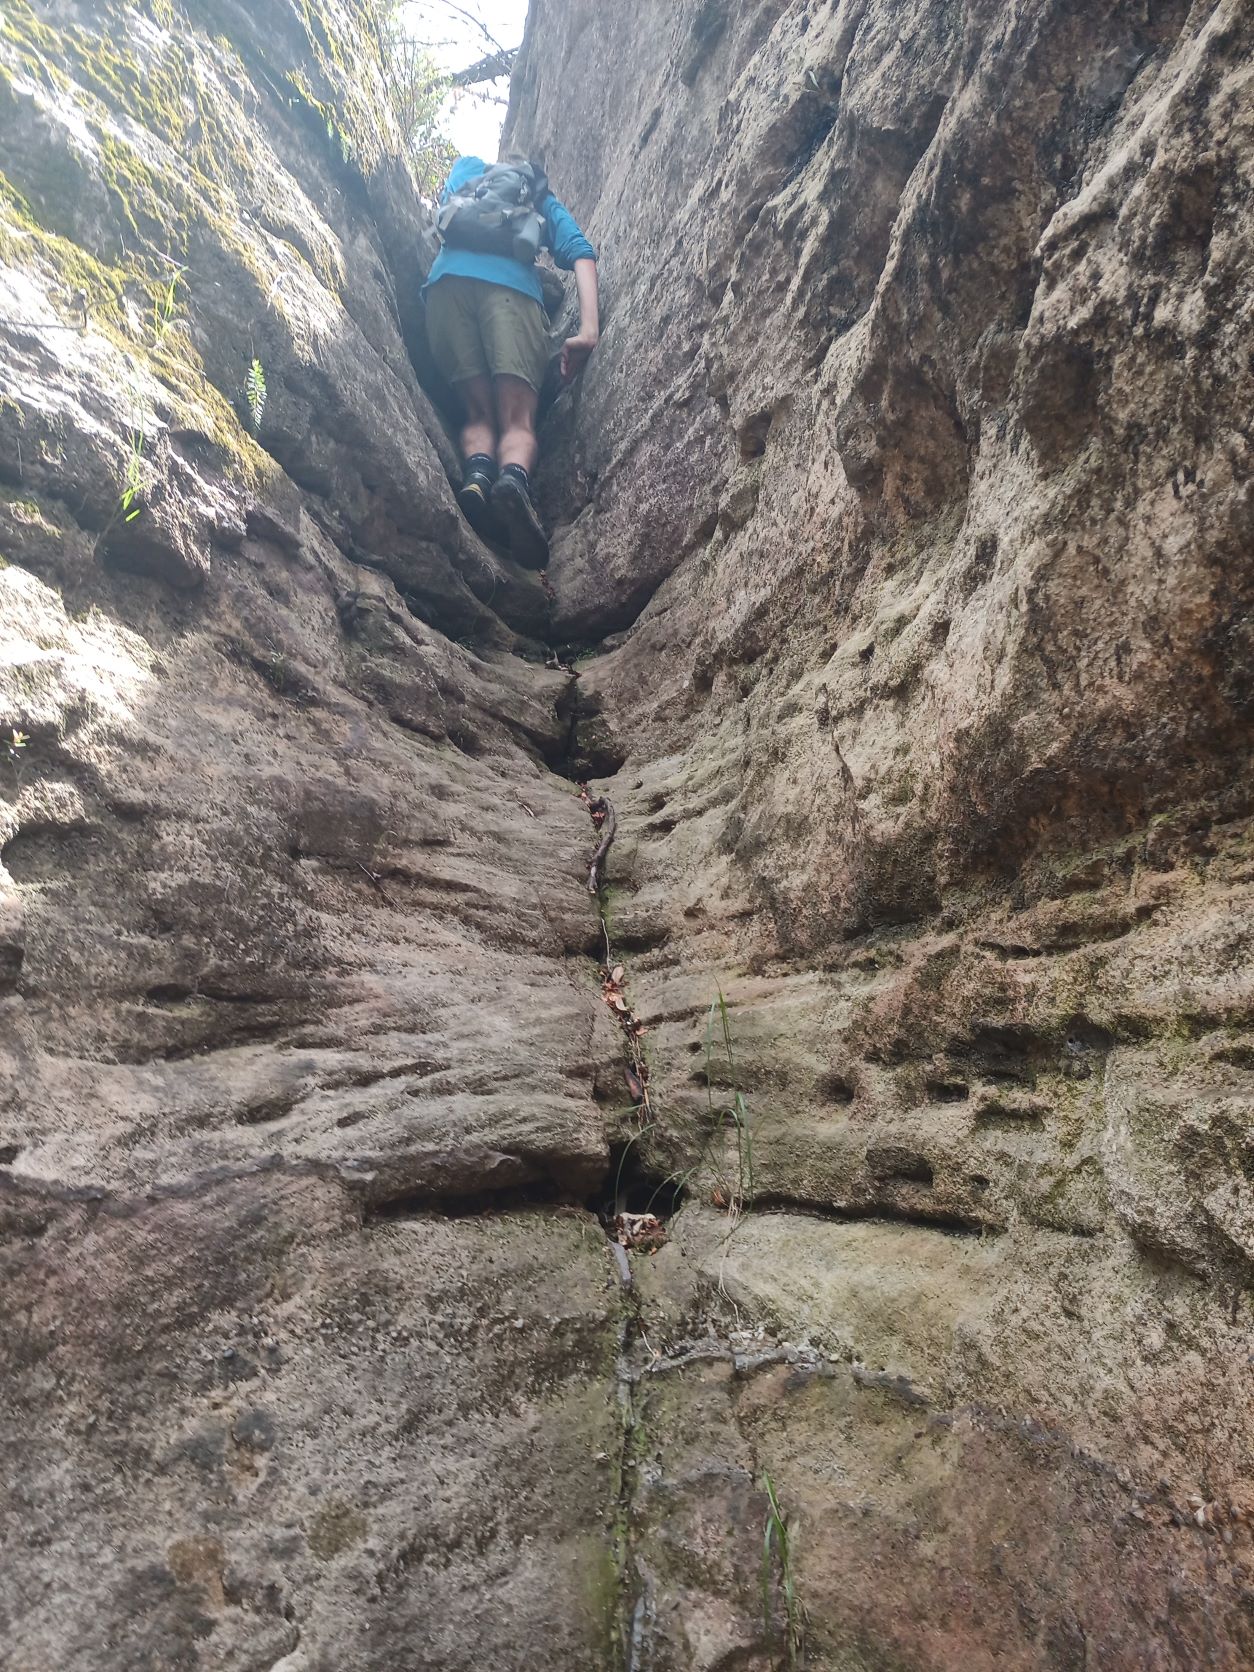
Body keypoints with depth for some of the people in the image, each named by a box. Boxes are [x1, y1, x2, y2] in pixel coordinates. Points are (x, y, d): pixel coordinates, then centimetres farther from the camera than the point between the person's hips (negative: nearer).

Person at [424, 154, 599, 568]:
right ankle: (514, 477, -43)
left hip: (448, 276, 2)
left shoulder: (467, 167, 37)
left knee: (478, 413, 5)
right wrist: (588, 330, 0)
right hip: (513, 285, -2)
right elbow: (582, 254, 13)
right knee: (518, 420, -10)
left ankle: (476, 473, -27)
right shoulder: (546, 203, 30)